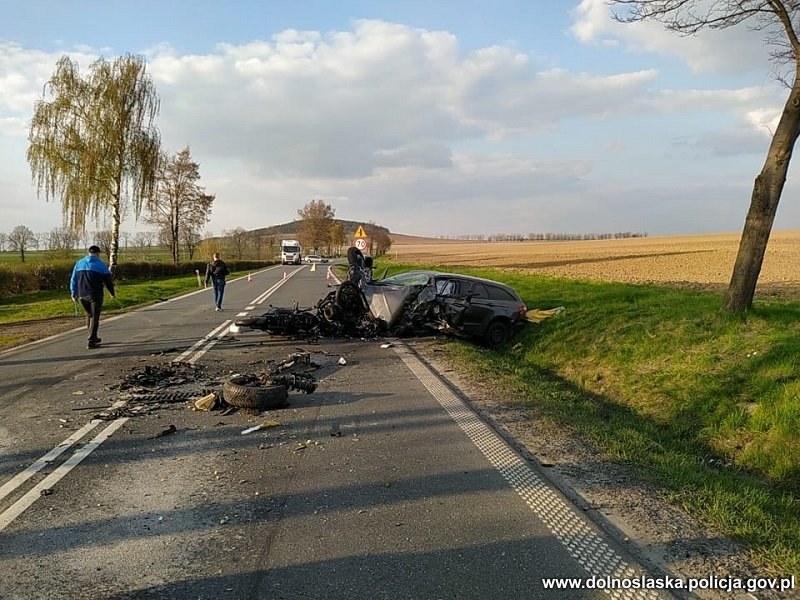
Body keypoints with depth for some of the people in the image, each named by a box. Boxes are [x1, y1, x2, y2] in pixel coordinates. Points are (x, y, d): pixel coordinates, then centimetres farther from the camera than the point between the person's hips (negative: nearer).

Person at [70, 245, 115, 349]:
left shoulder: (79, 263, 9)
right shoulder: (101, 264, -3)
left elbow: (73, 280, 9)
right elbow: (108, 280, 1)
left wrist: (74, 294, 15)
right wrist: (112, 293, 15)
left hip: (82, 295, 5)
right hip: (95, 295, -5)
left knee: (89, 316, 20)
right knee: (94, 317, -1)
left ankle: (94, 338, 29)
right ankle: (91, 342, -5)